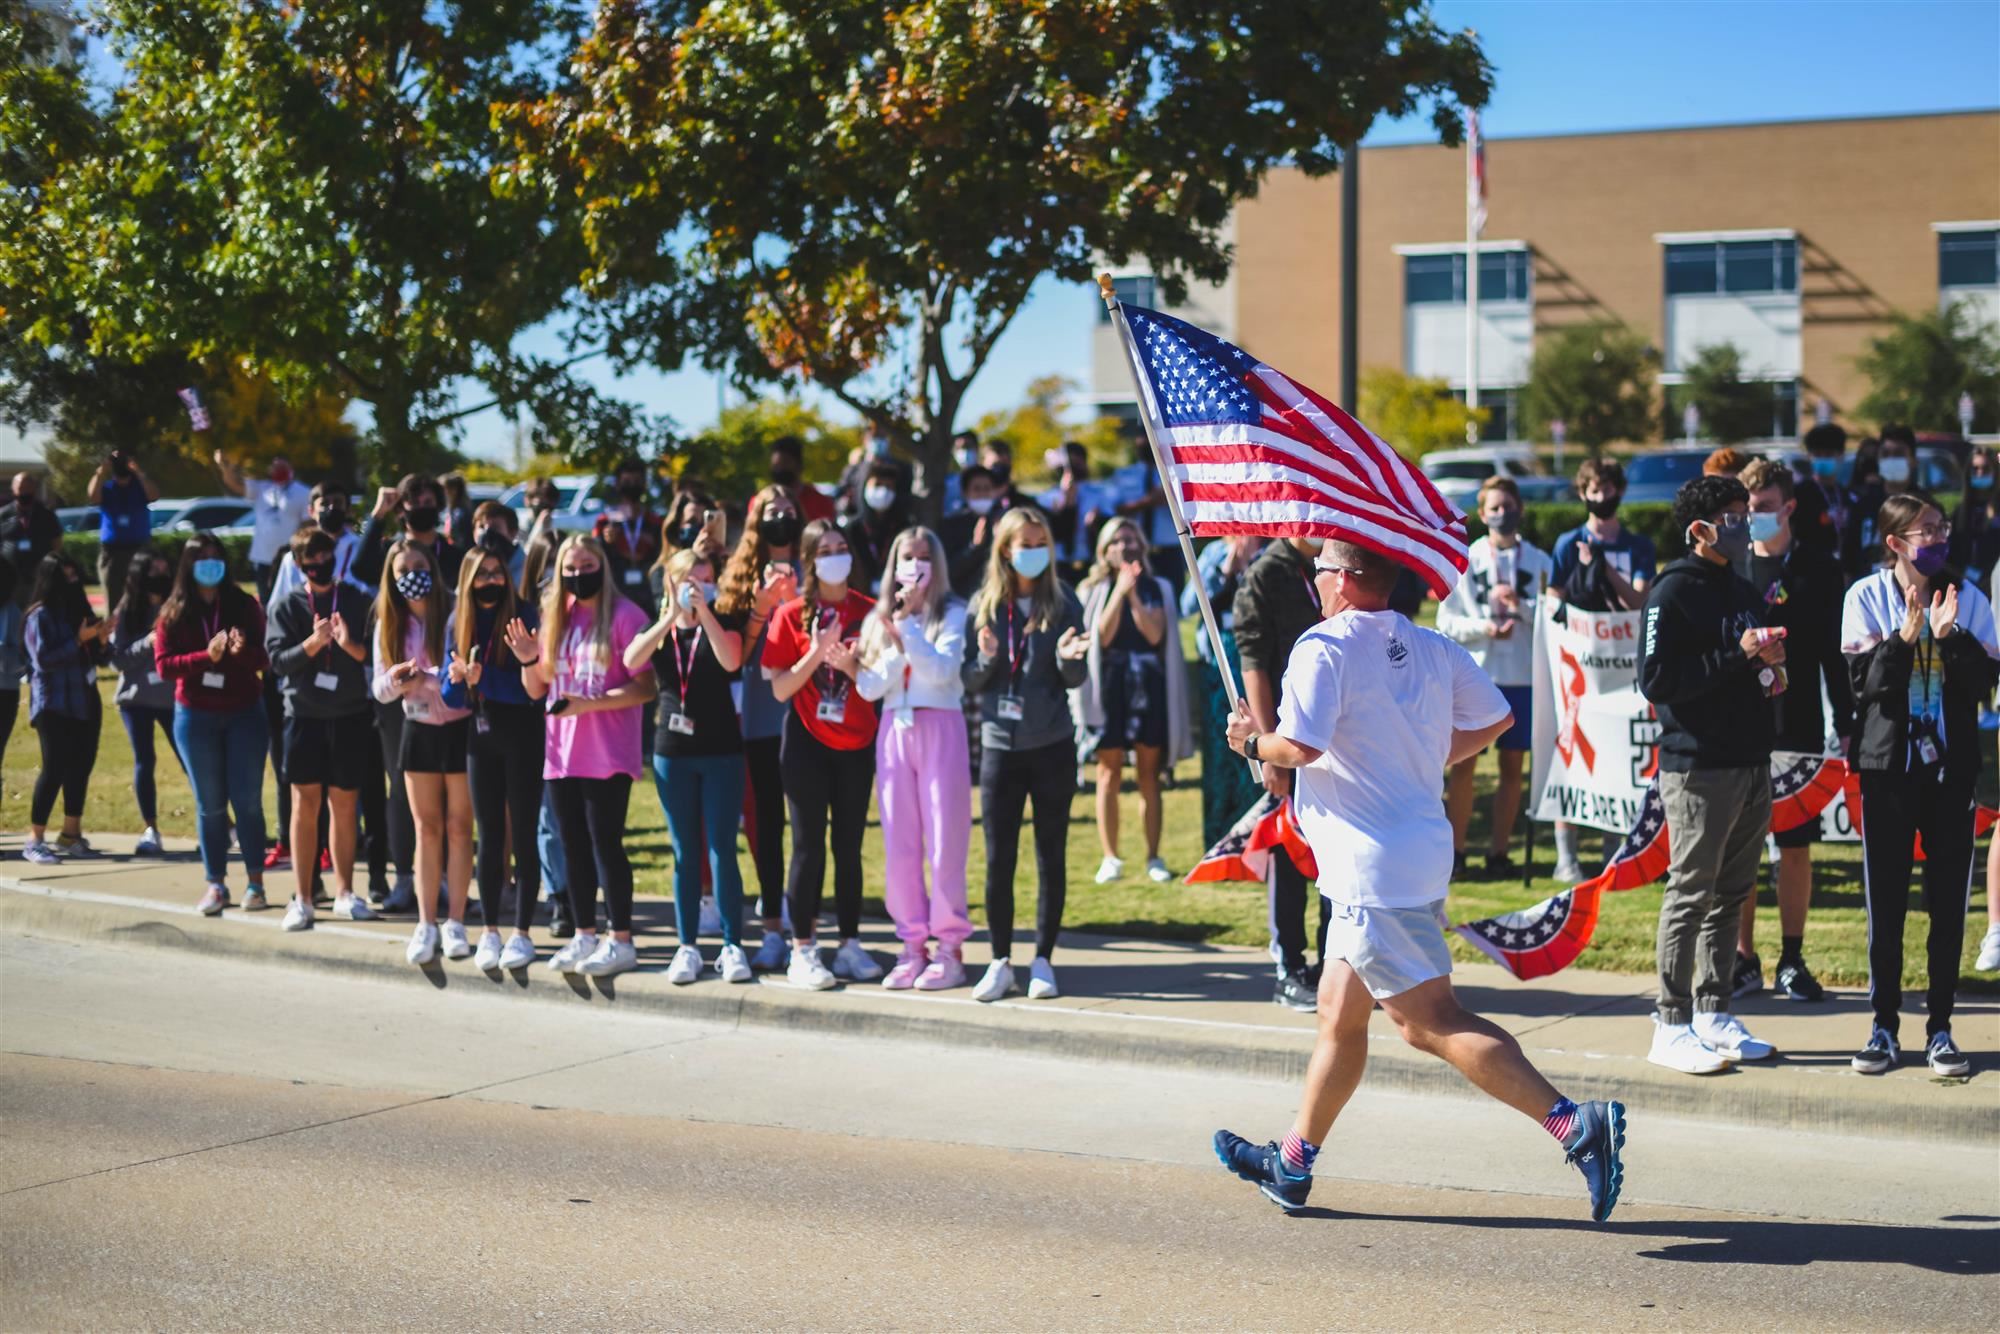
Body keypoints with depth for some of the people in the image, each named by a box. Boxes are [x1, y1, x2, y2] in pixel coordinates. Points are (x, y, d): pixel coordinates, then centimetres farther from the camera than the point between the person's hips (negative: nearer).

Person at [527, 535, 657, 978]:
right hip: (562, 752, 6)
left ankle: (621, 941, 3)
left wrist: (589, 704, -20)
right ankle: (584, 936, 19)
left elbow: (645, 688, -12)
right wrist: (527, 659, -5)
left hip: (608, 754, -6)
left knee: (605, 844, -4)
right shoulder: (555, 617, 12)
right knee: (574, 846, 10)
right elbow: (537, 689, 14)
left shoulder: (624, 615, -7)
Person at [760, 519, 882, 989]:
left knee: (849, 845, 7)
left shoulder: (868, 611, 2)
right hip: (807, 742, -2)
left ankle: (850, 946, 13)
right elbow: (779, 689, -6)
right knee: (809, 845, -1)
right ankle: (803, 950, 3)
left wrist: (850, 665, -16)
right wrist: (816, 654, -19)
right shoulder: (792, 614, -3)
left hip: (856, 744, 2)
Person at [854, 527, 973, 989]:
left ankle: (950, 947, 1)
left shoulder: (952, 613, 2)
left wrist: (907, 626, -12)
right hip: (894, 731, 4)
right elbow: (868, 687, 4)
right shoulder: (878, 618, 13)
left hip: (941, 729, -4)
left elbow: (942, 669, -12)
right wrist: (898, 648, -9)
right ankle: (912, 945, 10)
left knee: (944, 842, -5)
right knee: (898, 844, 2)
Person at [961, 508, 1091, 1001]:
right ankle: (1000, 962, 11)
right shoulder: (982, 607, 4)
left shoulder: (1062, 603, 1)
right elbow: (969, 680, 5)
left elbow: (1075, 680, 1)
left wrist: (1067, 658, -20)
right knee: (999, 858, 1)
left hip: (1052, 745, -1)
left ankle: (1043, 961, 12)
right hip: (999, 744, 1)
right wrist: (986, 659, -15)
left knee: (1051, 856, 4)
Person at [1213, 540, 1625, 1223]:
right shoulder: (1432, 648, 11)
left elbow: (1301, 746, -23)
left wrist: (1253, 741, -3)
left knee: (1433, 1021, -10)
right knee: (1339, 1011, 18)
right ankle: (1293, 1164, 27)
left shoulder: (1324, 648, -12)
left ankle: (1573, 1123, -19)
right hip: (1425, 852, 9)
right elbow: (1496, 719, 16)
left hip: (1373, 869, -9)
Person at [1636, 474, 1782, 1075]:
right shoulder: (1673, 592, -9)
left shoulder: (1743, 590, 18)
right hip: (1699, 768, -8)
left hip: (1751, 764, 8)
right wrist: (1737, 656, -19)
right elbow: (1656, 682, -18)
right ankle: (1671, 1025, -1)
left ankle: (1713, 1013, 18)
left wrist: (1768, 673, 5)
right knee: (1690, 894, -6)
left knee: (1731, 894, 11)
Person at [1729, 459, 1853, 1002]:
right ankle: (1743, 959, 12)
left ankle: (1792, 960, 14)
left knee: (1796, 848, 4)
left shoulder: (1819, 569, 3)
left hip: (1799, 730, -1)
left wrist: (1846, 726, 1)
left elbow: (1835, 653, 4)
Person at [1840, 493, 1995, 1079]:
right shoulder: (1866, 598, -1)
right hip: (1888, 765, -1)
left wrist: (1950, 635, -17)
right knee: (1885, 902, 3)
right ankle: (1883, 1026, 13)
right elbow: (1863, 682, -8)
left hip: (1951, 766, 1)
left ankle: (1940, 1027, 12)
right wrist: (1906, 636, -19)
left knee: (1948, 902, 3)